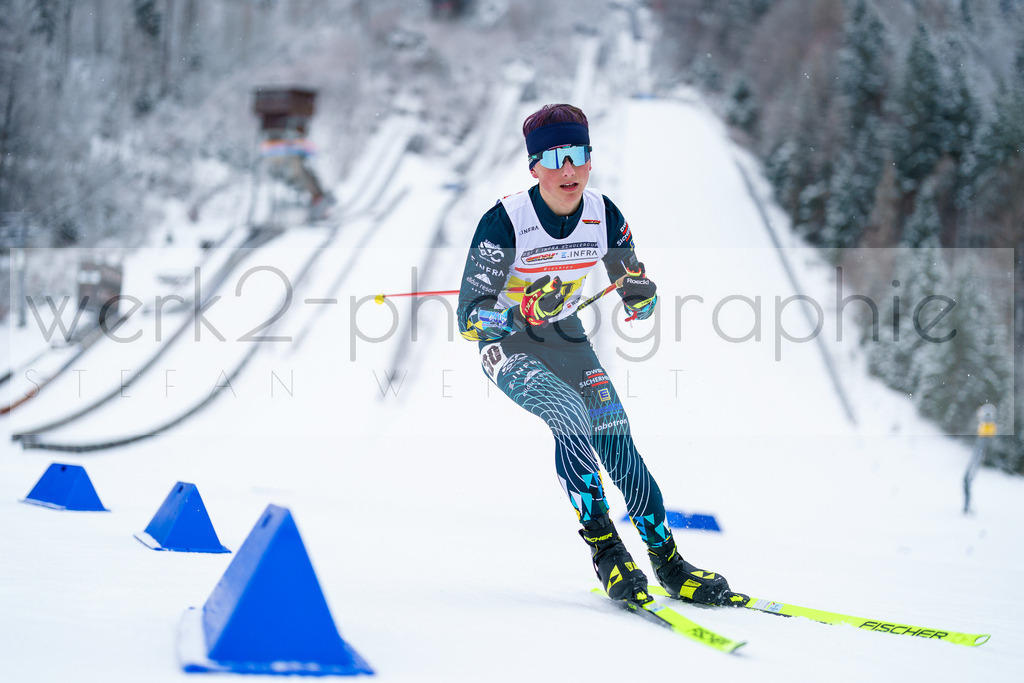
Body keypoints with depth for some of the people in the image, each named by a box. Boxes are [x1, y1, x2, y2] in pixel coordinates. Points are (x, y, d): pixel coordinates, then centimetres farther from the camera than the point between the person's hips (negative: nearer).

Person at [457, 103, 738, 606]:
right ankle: (604, 549, -22)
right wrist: (525, 311, -42)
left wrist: (642, 296, -22)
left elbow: (637, 296, 2)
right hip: (507, 344, -4)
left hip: (565, 337, 4)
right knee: (569, 414, -29)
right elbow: (469, 319, -25)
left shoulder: (604, 217, -11)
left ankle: (668, 562, -2)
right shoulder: (504, 223, -25)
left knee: (613, 434, -10)